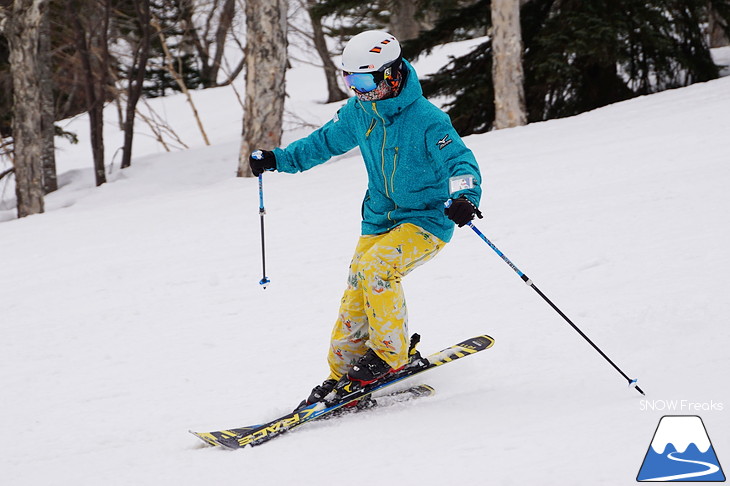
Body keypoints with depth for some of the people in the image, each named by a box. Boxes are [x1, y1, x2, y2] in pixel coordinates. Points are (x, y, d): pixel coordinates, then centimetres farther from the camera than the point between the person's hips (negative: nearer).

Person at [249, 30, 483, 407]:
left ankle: (390, 354, -10)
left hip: (428, 219, -7)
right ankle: (343, 373, 10)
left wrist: (464, 197, -49)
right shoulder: (359, 111, 0)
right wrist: (279, 158, 14)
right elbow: (327, 140, 18)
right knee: (356, 294, -2)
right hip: (380, 219, 7)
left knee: (376, 267, -27)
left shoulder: (427, 121, -23)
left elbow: (461, 162, -29)